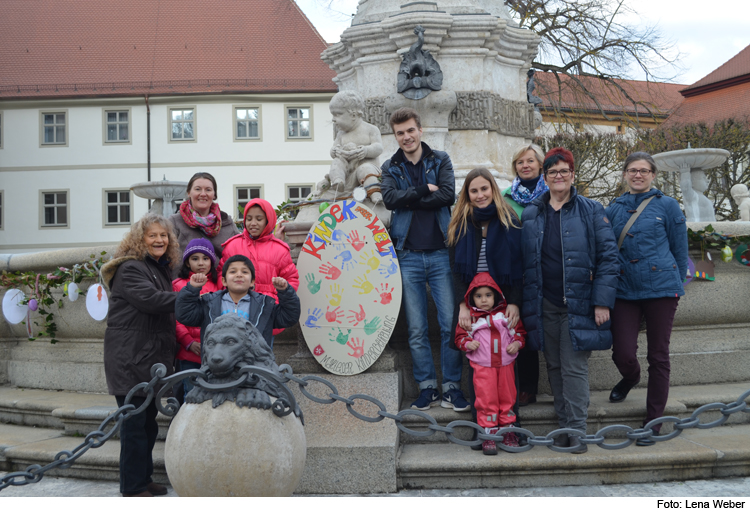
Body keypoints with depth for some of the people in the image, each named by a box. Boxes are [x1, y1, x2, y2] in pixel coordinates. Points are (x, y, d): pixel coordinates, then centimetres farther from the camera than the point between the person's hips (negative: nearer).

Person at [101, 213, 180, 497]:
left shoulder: (162, 270, 19)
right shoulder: (130, 269, -10)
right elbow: (150, 300, -24)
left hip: (152, 356, 9)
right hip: (130, 359, -9)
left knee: (149, 420, 14)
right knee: (135, 422, -5)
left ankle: (144, 479, 25)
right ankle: (133, 487, 3)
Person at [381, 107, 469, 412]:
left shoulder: (440, 160, 8)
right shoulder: (390, 167, 11)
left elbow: (447, 195, -9)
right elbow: (389, 199, -8)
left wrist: (407, 199, -9)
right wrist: (424, 189, -11)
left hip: (440, 253, -1)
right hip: (408, 257, 1)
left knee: (451, 324, -2)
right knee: (416, 330, 4)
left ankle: (451, 387, 7)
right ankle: (427, 387, 14)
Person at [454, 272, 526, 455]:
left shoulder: (506, 313, 4)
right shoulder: (470, 317, 0)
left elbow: (519, 331, 12)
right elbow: (460, 336, 6)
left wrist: (517, 343, -6)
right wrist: (467, 343, -14)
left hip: (505, 364, 2)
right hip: (482, 366, -2)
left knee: (507, 398, 9)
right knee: (486, 400, -5)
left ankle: (509, 433, 23)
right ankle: (488, 436, 4)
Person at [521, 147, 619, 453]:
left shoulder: (591, 211, 1)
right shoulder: (531, 215, 10)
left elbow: (608, 256, -3)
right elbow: (524, 263, 11)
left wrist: (602, 301, -10)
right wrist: (525, 306, 6)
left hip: (579, 303, -3)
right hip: (545, 304, 4)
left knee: (574, 367, -6)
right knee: (554, 367, 9)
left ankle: (577, 431, 2)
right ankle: (563, 426, 20)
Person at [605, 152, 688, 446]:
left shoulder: (667, 206, 3)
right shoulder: (614, 209, 11)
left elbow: (680, 250, 7)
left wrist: (676, 284, 6)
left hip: (661, 288, -2)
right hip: (624, 290, 2)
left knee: (658, 356, 3)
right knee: (623, 353, -6)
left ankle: (653, 423, 15)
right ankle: (630, 378, 33)